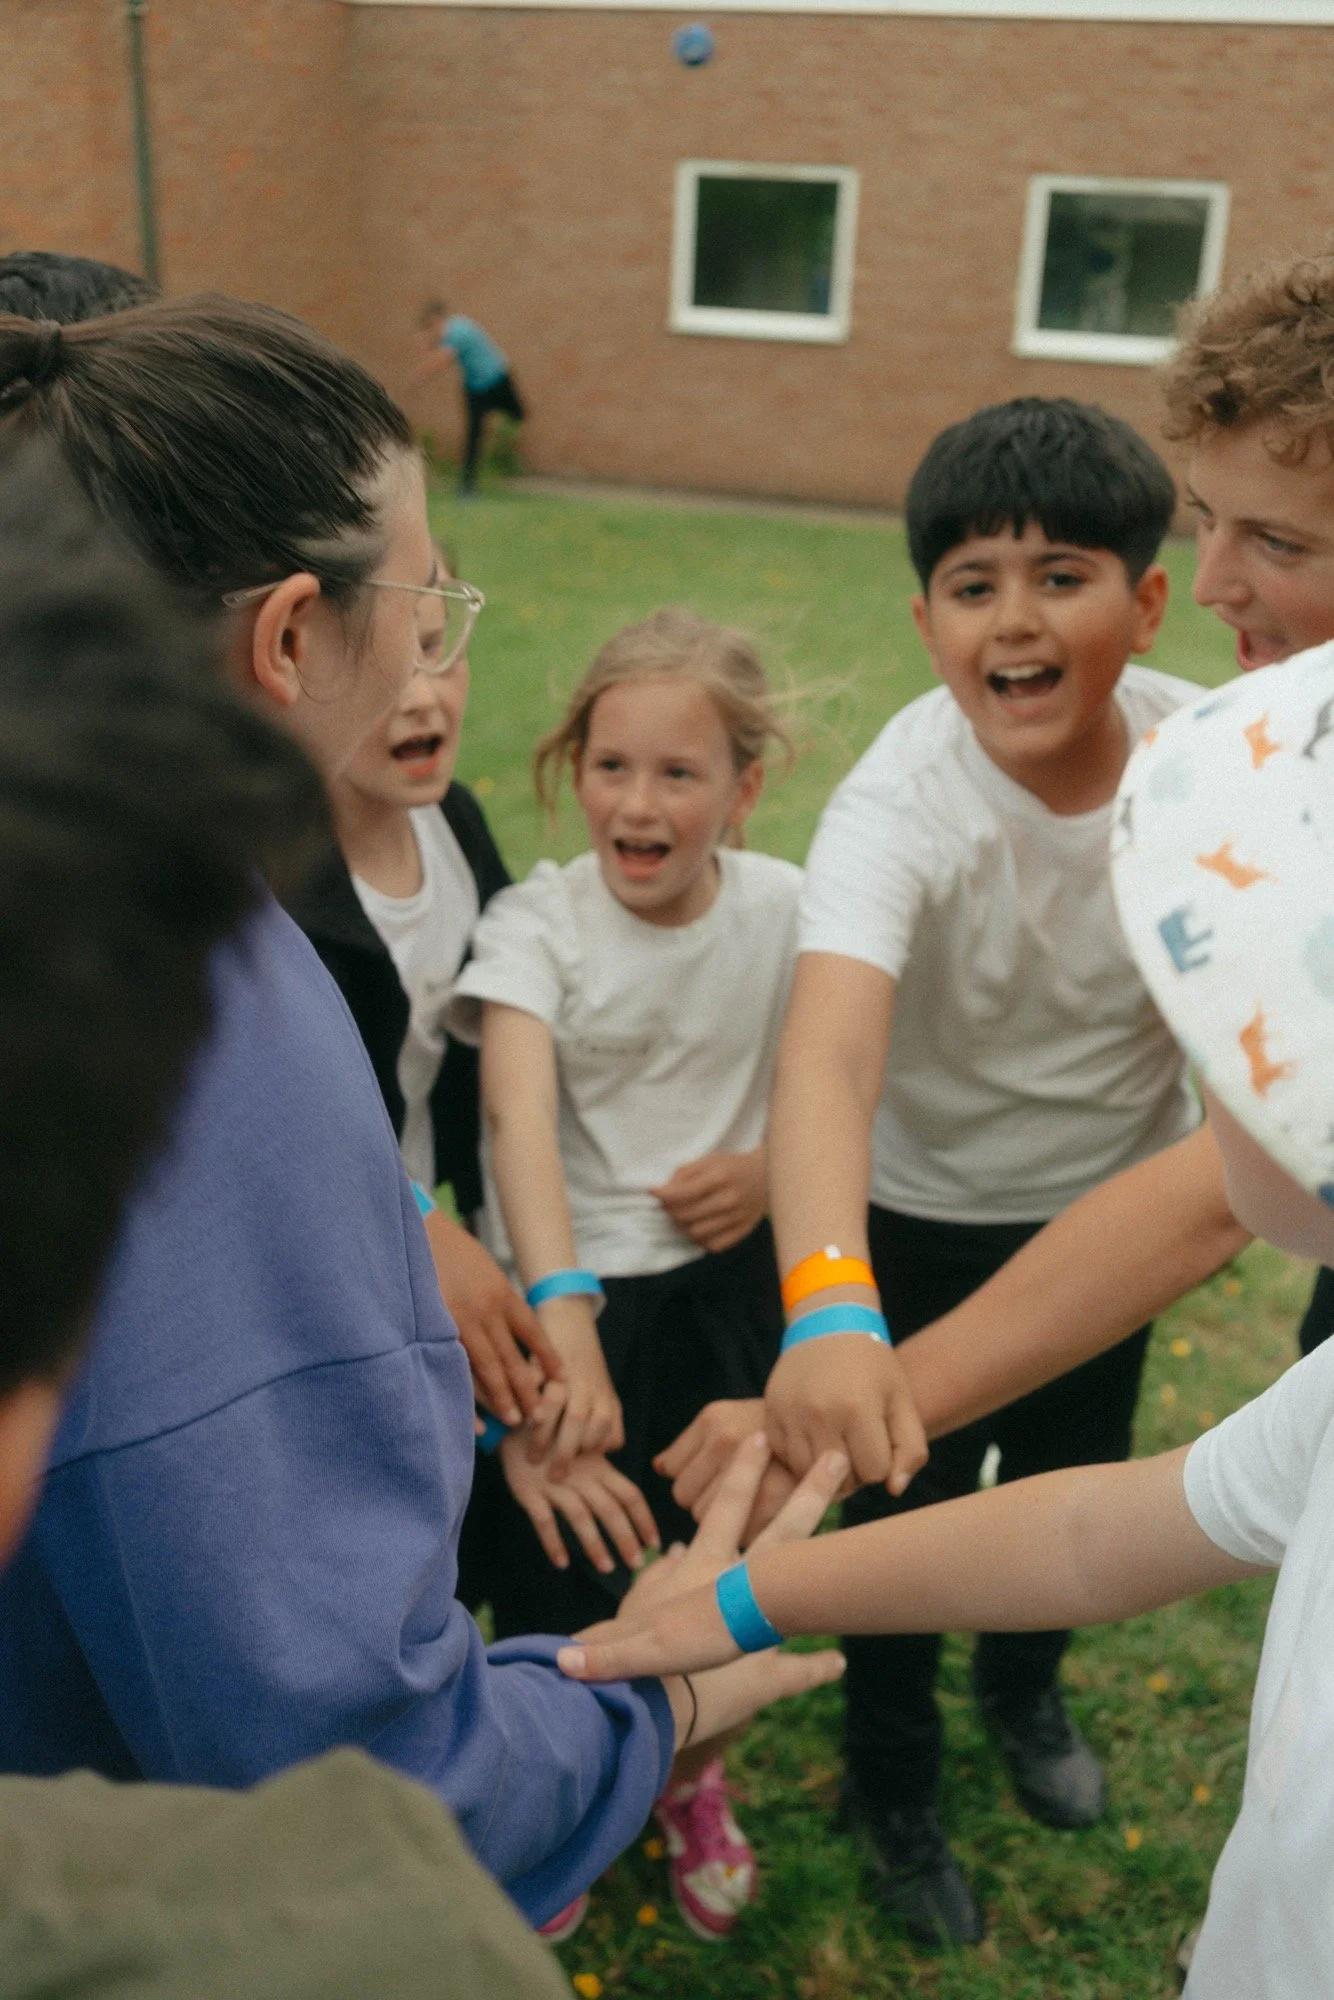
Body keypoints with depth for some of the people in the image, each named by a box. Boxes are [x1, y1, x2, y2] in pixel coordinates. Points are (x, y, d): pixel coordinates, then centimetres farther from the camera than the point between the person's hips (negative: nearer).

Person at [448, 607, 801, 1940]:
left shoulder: (785, 909, -9)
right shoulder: (533, 925, -18)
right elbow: (519, 1117, -32)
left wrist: (772, 1169, -15)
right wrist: (562, 1312, -46)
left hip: (729, 1281, 3)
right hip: (572, 1288, -2)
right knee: (558, 1573, 7)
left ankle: (693, 1783, 48)